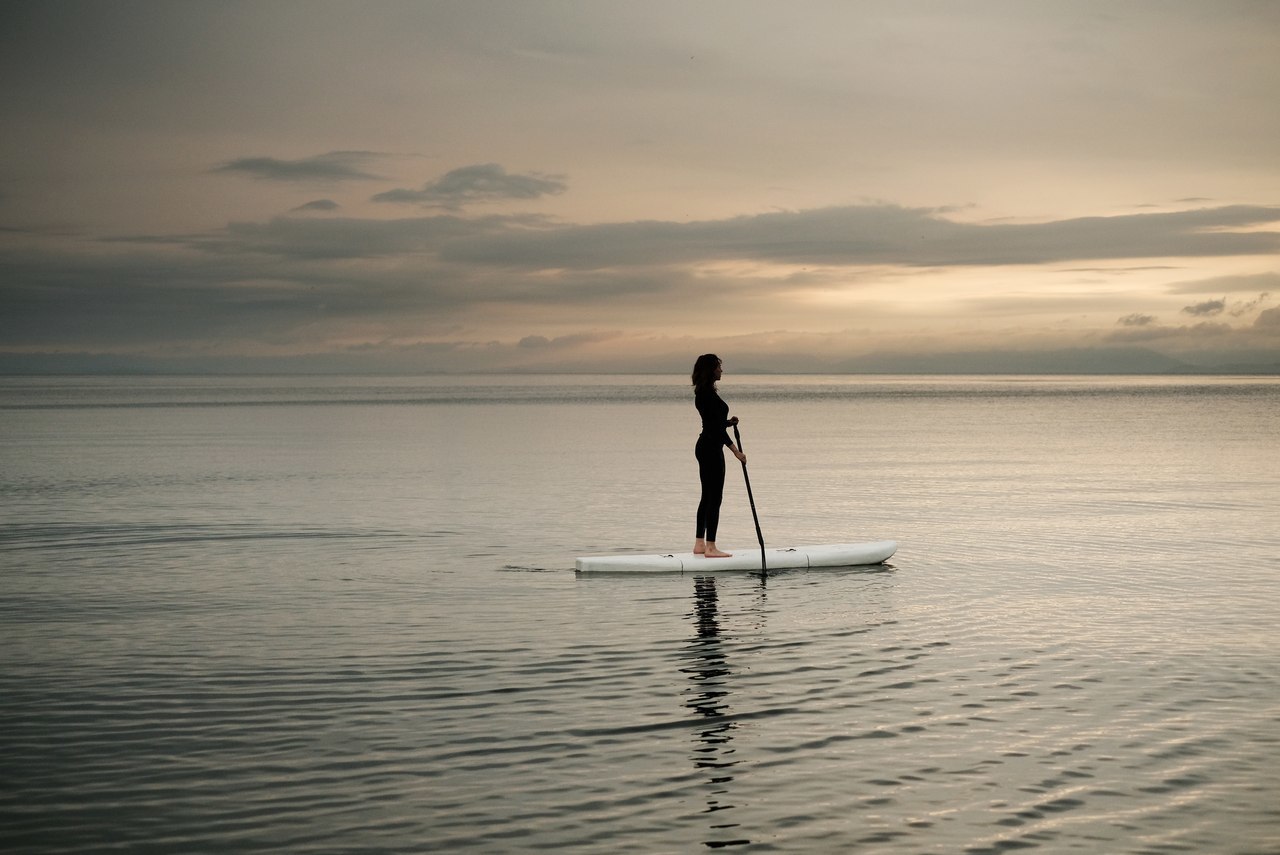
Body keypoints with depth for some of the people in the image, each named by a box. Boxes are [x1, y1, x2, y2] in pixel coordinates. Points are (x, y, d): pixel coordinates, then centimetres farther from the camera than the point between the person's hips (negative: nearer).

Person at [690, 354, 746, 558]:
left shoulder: (704, 393, 14)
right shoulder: (708, 394, -17)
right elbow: (716, 426, -20)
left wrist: (728, 422, 4)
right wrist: (735, 450, -18)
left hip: (705, 447, 10)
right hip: (711, 449, -10)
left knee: (707, 496, 13)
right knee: (714, 497, -7)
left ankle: (700, 544, 16)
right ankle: (710, 547, -5)